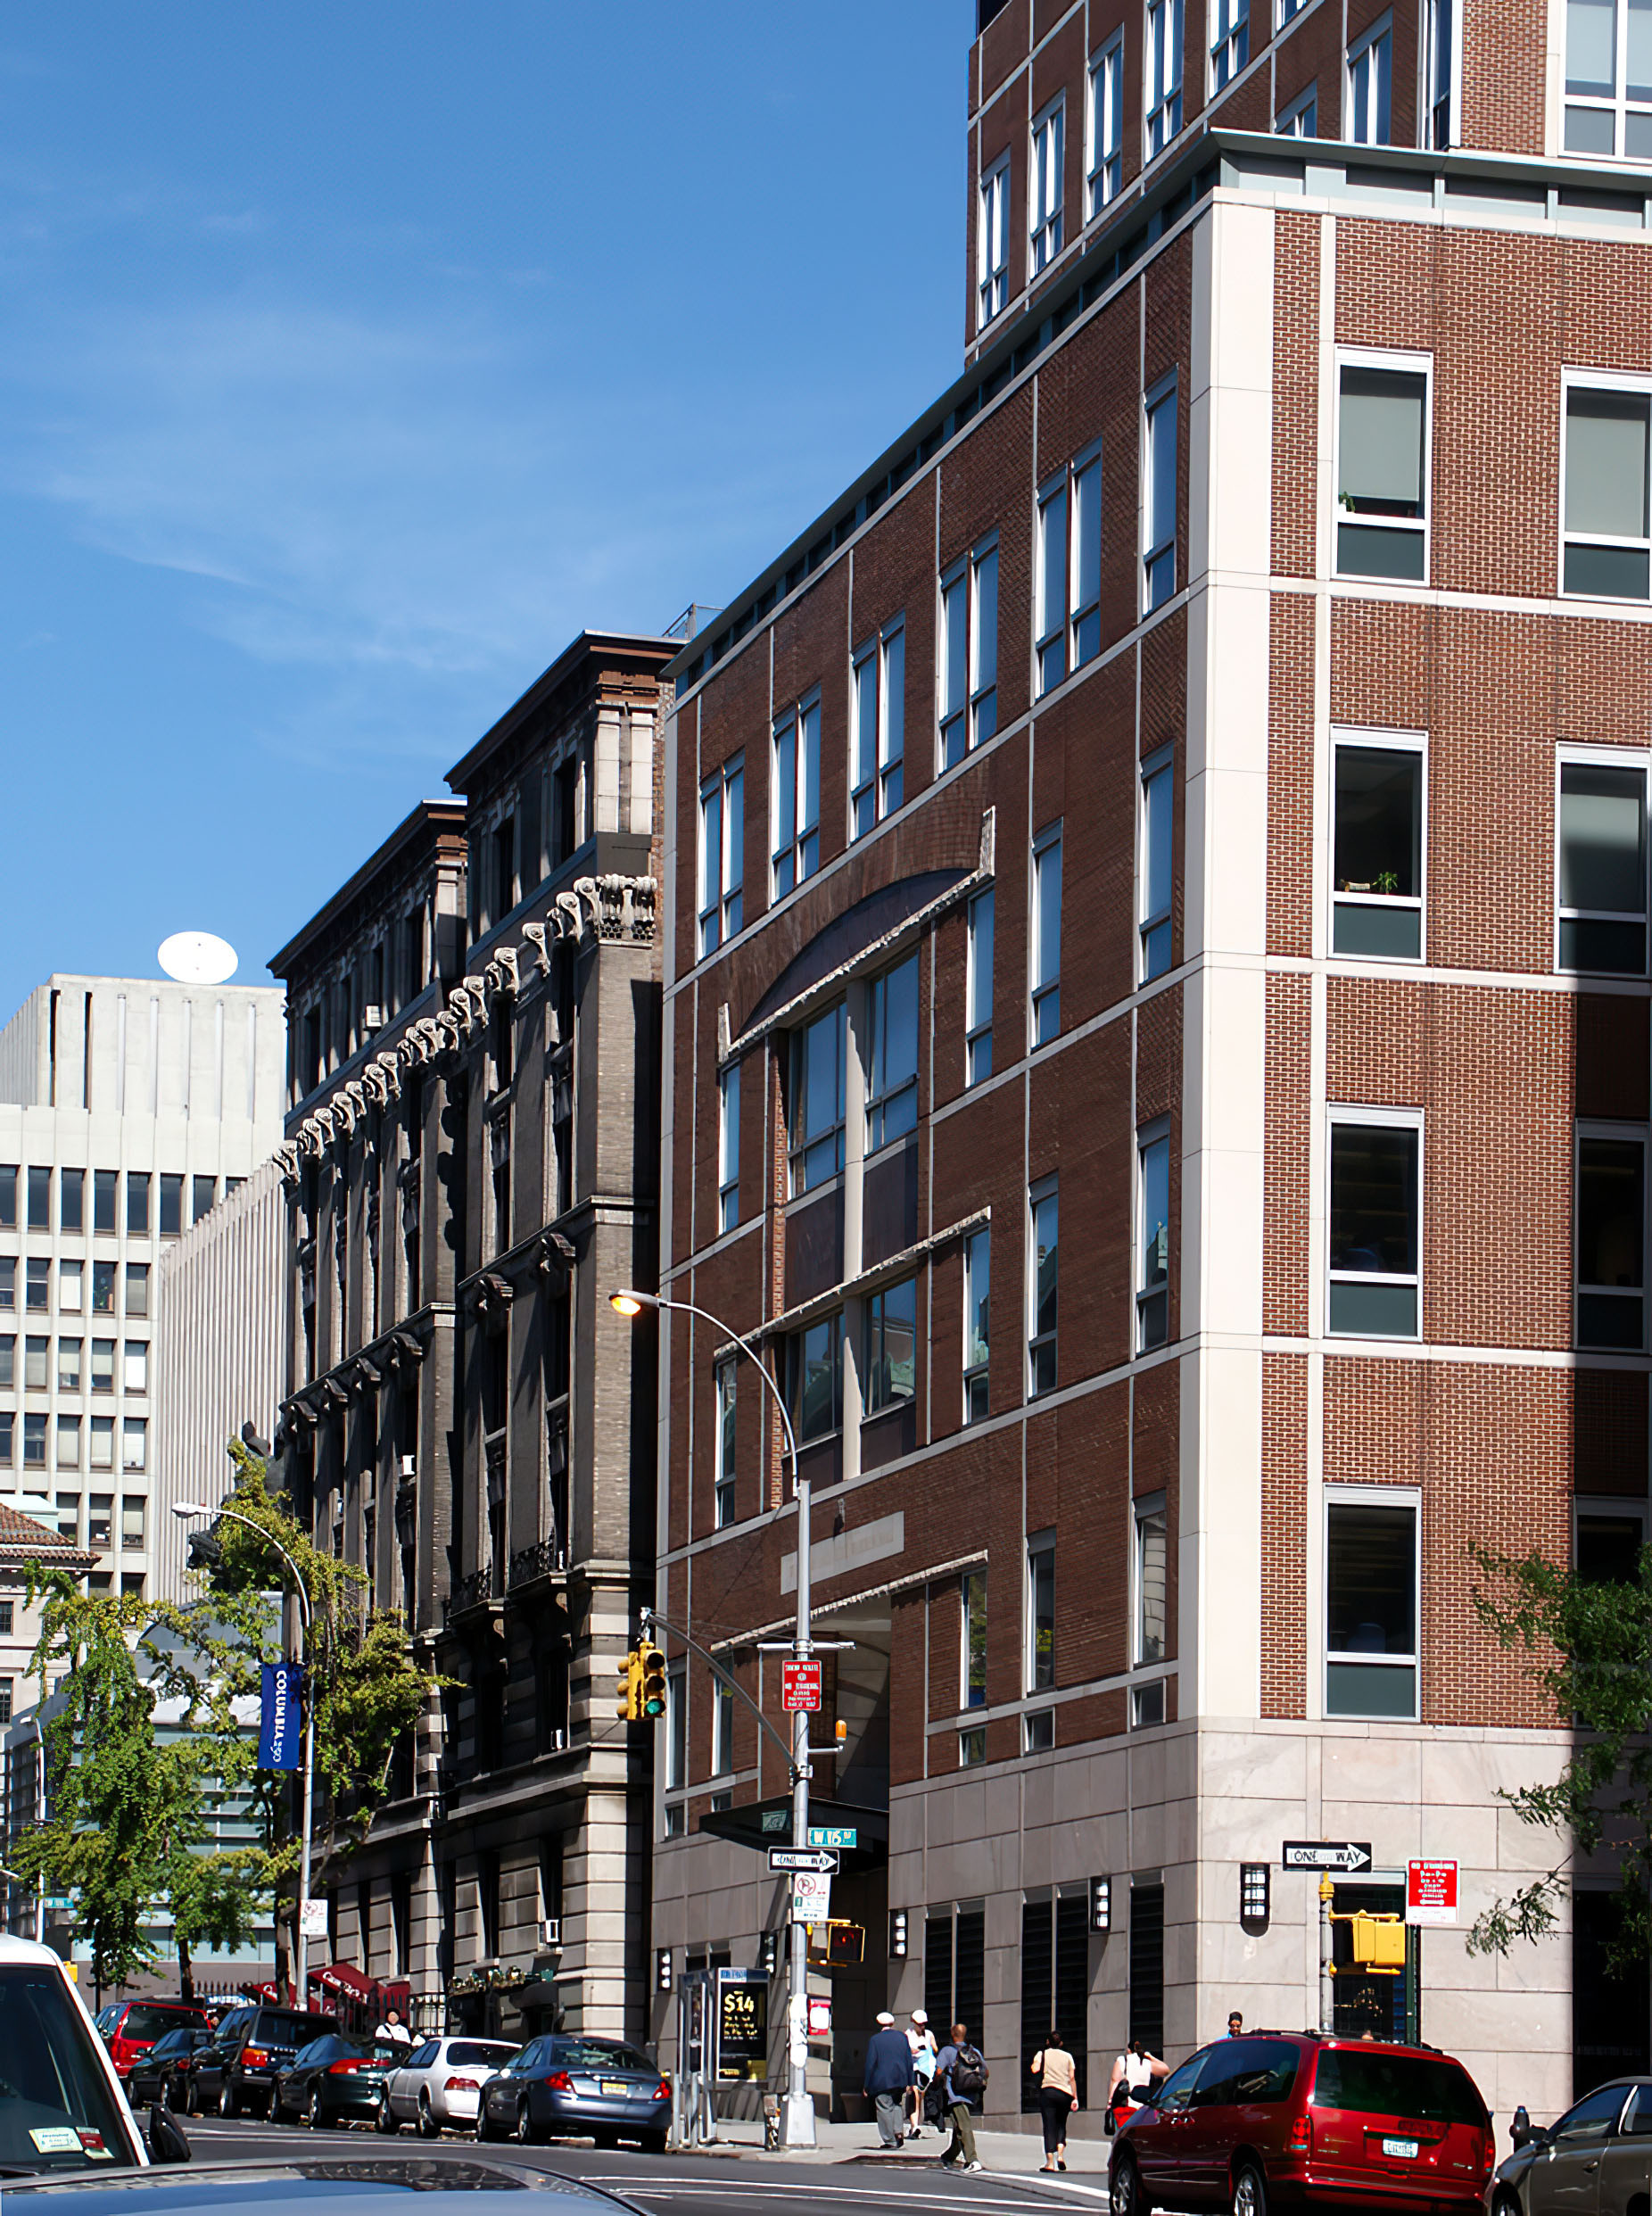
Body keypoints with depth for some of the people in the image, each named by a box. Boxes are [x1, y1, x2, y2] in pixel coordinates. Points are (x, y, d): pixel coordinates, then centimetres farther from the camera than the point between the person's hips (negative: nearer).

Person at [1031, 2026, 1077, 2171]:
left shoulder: (1042, 2054, 6)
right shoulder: (1067, 2056, 11)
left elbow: (1036, 2070, -11)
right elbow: (1072, 2078, 5)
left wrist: (1033, 2067, 13)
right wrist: (1075, 2098, 5)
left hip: (1047, 2091, -2)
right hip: (1065, 2093, 2)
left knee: (1049, 2126, -4)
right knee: (1061, 2125, 15)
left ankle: (1050, 2161, -12)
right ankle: (1060, 2155, -4)